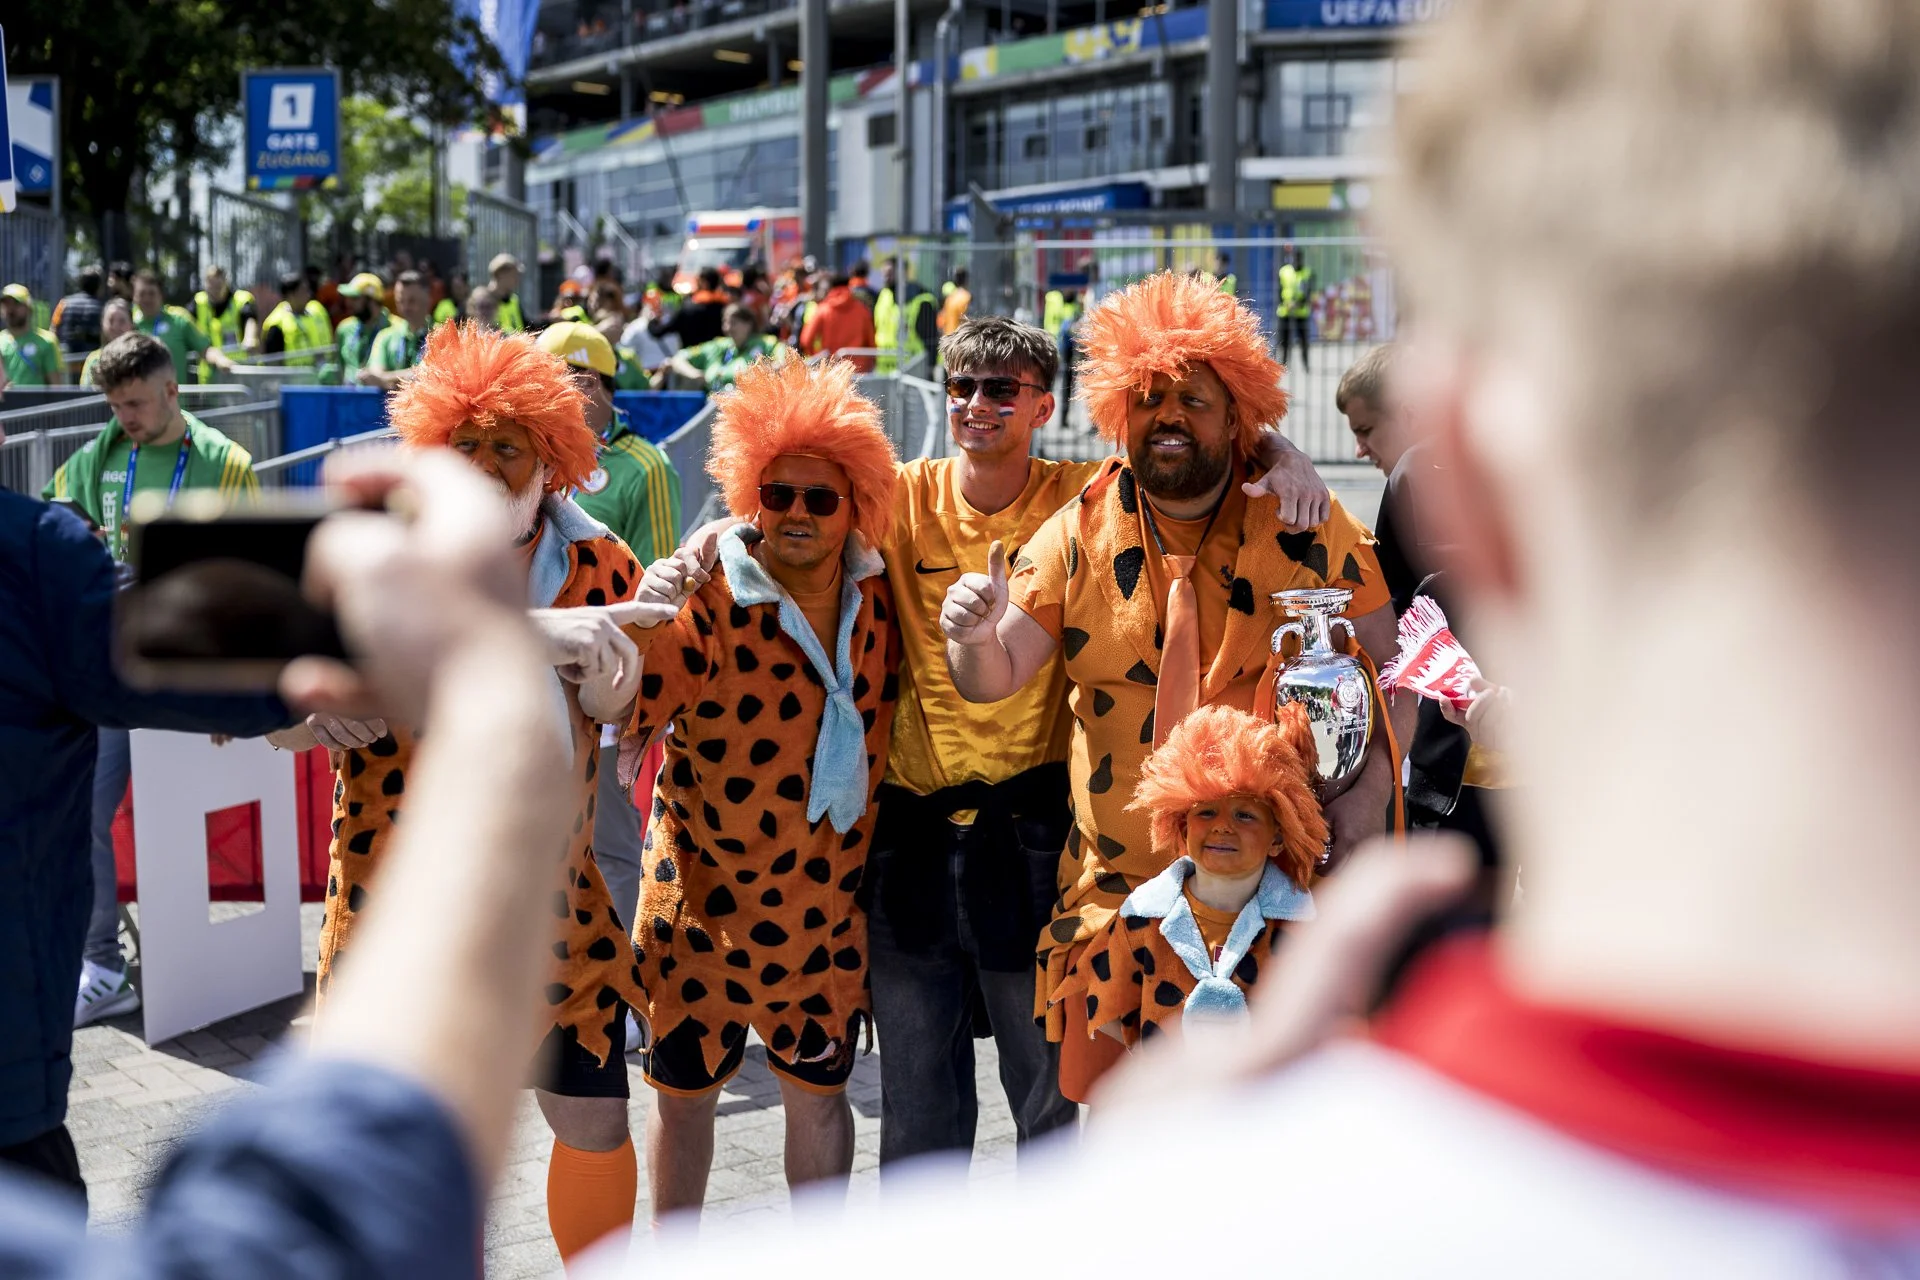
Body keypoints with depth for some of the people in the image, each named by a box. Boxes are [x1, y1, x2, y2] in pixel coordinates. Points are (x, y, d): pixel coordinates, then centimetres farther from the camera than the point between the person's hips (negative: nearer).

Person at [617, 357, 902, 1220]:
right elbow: (619, 720, -23)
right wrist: (644, 618, -37)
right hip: (706, 895, -3)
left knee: (820, 1089, 17)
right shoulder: (708, 598, -17)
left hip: (828, 901, 4)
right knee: (685, 1090, 11)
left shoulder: (875, 594, -2)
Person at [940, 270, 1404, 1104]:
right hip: (1118, 881, 1)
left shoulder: (1304, 524, -2)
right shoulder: (1078, 534, 1)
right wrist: (975, 637, -26)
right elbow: (991, 683, -3)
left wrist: (1370, 791, -11)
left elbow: (1388, 667, 3)